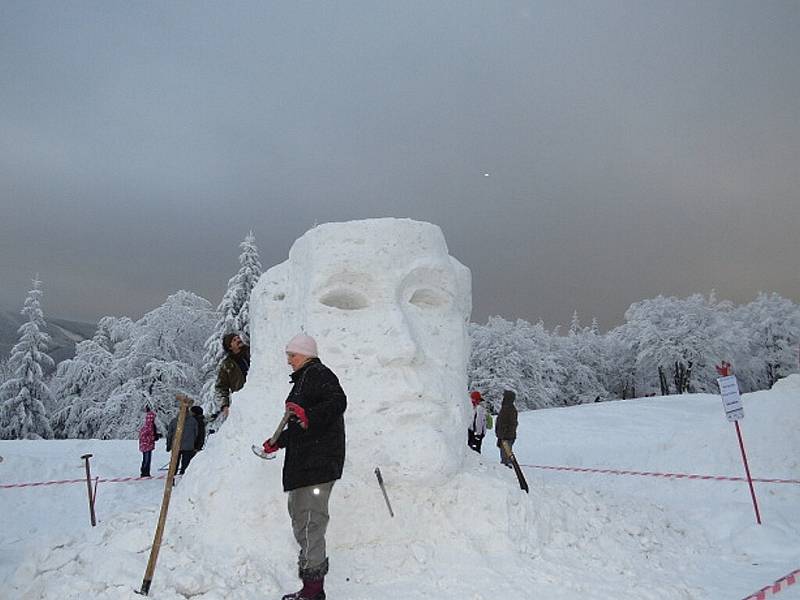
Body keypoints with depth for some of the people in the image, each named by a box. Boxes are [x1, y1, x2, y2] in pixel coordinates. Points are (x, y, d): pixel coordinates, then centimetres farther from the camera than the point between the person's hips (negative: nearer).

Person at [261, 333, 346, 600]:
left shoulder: (318, 373, -5)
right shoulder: (303, 380, 25)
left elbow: (338, 401, -23)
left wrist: (308, 416, -34)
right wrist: (277, 442, 34)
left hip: (318, 461, -11)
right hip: (302, 462, 11)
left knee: (310, 521, -11)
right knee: (300, 517, 12)